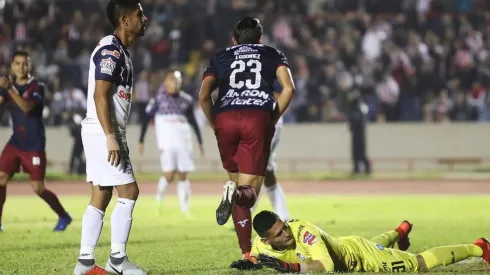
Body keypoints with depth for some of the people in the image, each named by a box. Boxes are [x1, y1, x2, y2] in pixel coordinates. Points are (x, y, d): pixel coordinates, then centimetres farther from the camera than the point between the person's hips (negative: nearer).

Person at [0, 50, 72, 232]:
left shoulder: (37, 87, -12)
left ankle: (64, 217, 17)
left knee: (38, 188, -4)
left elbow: (26, 107, -29)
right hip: (16, 142, 5)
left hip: (34, 145, -5)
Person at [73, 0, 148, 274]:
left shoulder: (120, 51, 17)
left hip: (105, 135, 10)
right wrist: (111, 138, -24)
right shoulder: (110, 50, -15)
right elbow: (100, 96, -21)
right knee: (129, 192, -7)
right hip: (102, 134, -10)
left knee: (101, 197, 8)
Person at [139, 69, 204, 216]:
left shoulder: (186, 100, 8)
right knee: (169, 175, -13)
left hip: (183, 141, 4)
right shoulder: (158, 99, -2)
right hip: (166, 141, -4)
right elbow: (146, 120, 3)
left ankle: (185, 209, 7)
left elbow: (193, 121, 18)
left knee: (183, 175, 2)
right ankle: (159, 197, 14)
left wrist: (200, 142, 15)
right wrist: (141, 141, 1)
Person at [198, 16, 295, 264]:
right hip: (257, 117, -2)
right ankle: (237, 192, -38)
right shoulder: (272, 55, 24)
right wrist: (272, 120, 13)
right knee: (248, 192, -2)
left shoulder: (221, 57, 25)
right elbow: (288, 88, 6)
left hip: (226, 117, 2)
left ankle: (247, 253, 4)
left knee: (240, 188, 14)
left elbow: (204, 96, 9)